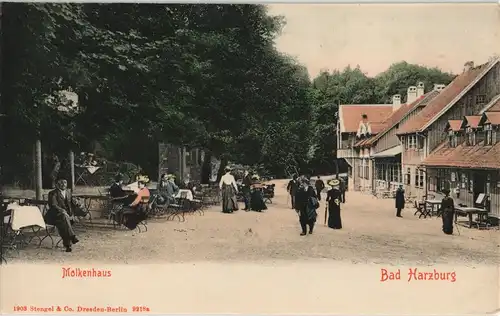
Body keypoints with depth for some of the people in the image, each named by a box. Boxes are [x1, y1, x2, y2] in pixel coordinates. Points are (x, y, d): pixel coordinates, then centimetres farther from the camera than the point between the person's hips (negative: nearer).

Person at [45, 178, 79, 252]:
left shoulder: (68, 192, 16)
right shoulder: (53, 193, -3)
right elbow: (53, 206, -15)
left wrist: (71, 214, 0)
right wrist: (63, 211, -29)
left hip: (66, 215, 4)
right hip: (54, 215, -4)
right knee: (63, 216, -37)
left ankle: (67, 243, -31)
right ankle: (72, 236, -43)